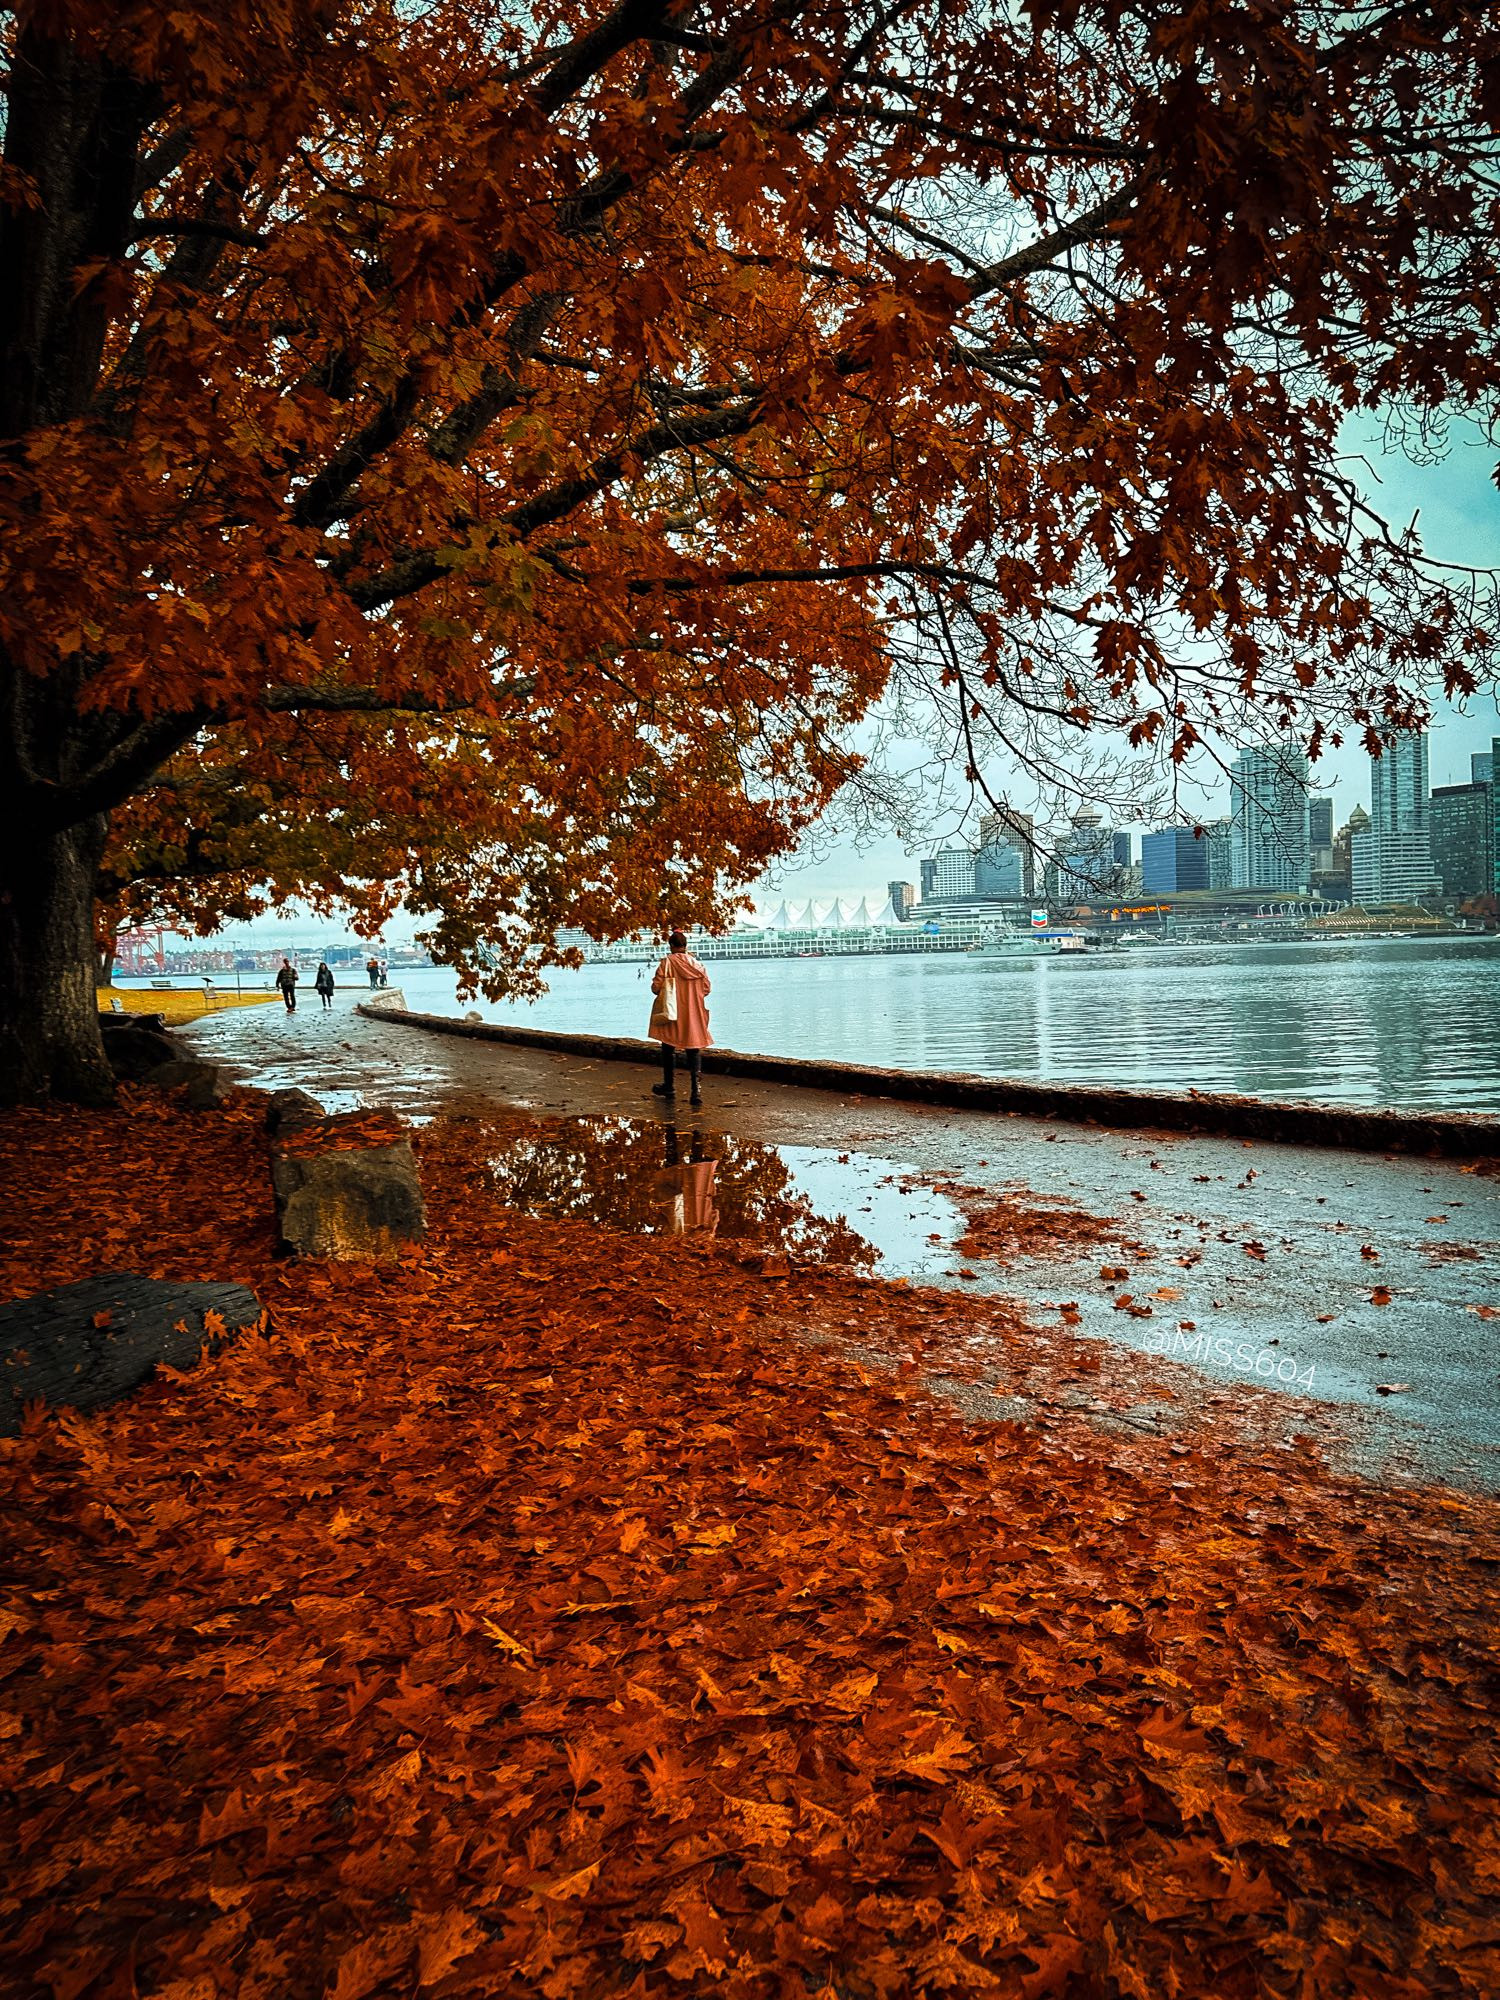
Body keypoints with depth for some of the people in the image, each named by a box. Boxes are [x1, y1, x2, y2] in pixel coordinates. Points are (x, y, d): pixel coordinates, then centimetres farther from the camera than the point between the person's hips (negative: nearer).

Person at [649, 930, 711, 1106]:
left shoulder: (667, 962, -10)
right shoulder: (697, 963, 0)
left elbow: (656, 987, -11)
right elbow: (707, 988, 4)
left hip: (671, 1012, -2)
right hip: (693, 1015, 2)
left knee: (669, 1048, 14)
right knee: (694, 1049, 4)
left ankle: (669, 1086, 25)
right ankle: (697, 1087, -13)